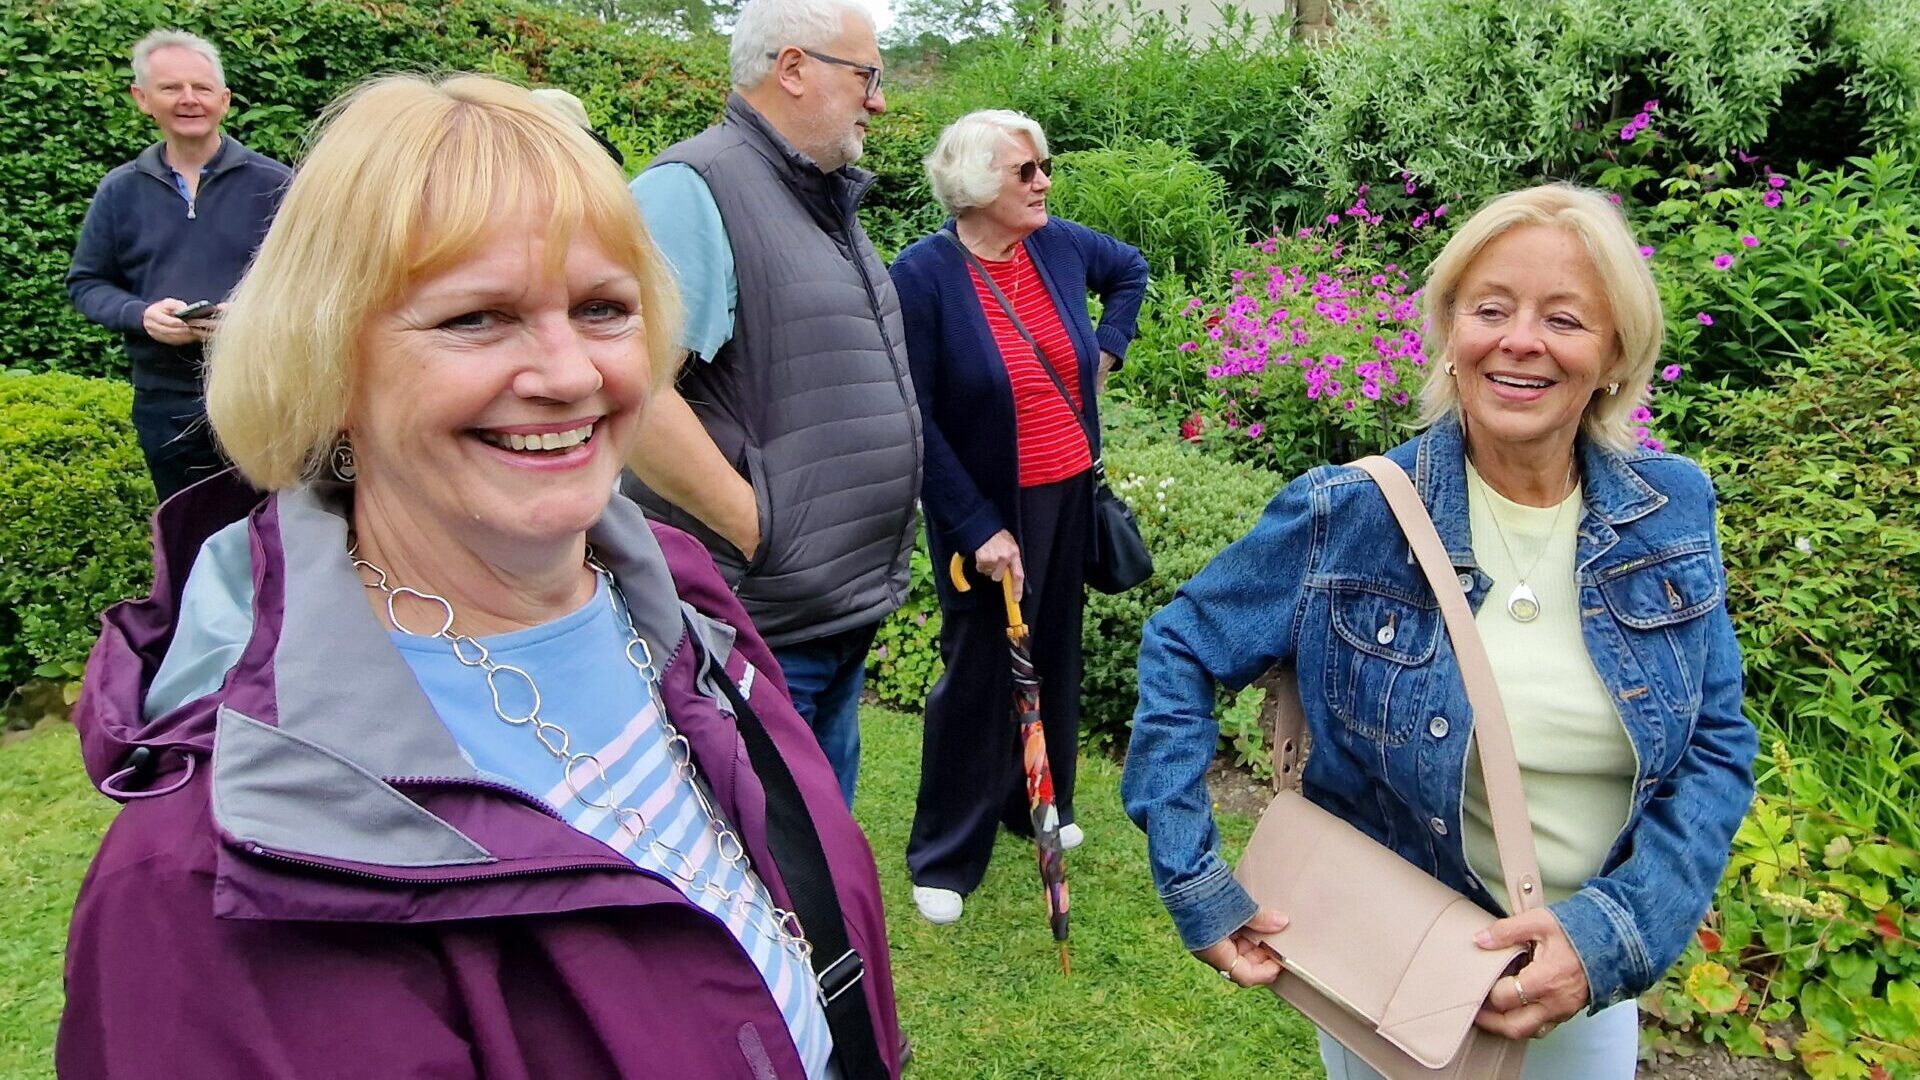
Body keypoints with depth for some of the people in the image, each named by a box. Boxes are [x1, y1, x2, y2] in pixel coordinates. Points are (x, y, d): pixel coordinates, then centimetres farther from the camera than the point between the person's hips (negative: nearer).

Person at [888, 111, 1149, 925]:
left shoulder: (1059, 243, -1)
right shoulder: (924, 274, -17)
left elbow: (1130, 270, 24)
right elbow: (915, 419, -17)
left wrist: (1107, 348, 10)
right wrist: (977, 528, -18)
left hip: (1071, 491, 6)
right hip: (988, 507, -5)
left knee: (1055, 651, 17)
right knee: (978, 668, 3)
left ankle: (1039, 802, 40)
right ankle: (944, 856, 20)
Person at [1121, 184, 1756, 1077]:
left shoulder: (1674, 512, -9)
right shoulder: (1347, 518, -18)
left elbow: (1717, 747, -5)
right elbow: (1179, 652, -9)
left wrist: (1615, 932, -18)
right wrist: (1191, 881, -14)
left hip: (1594, 981, 3)